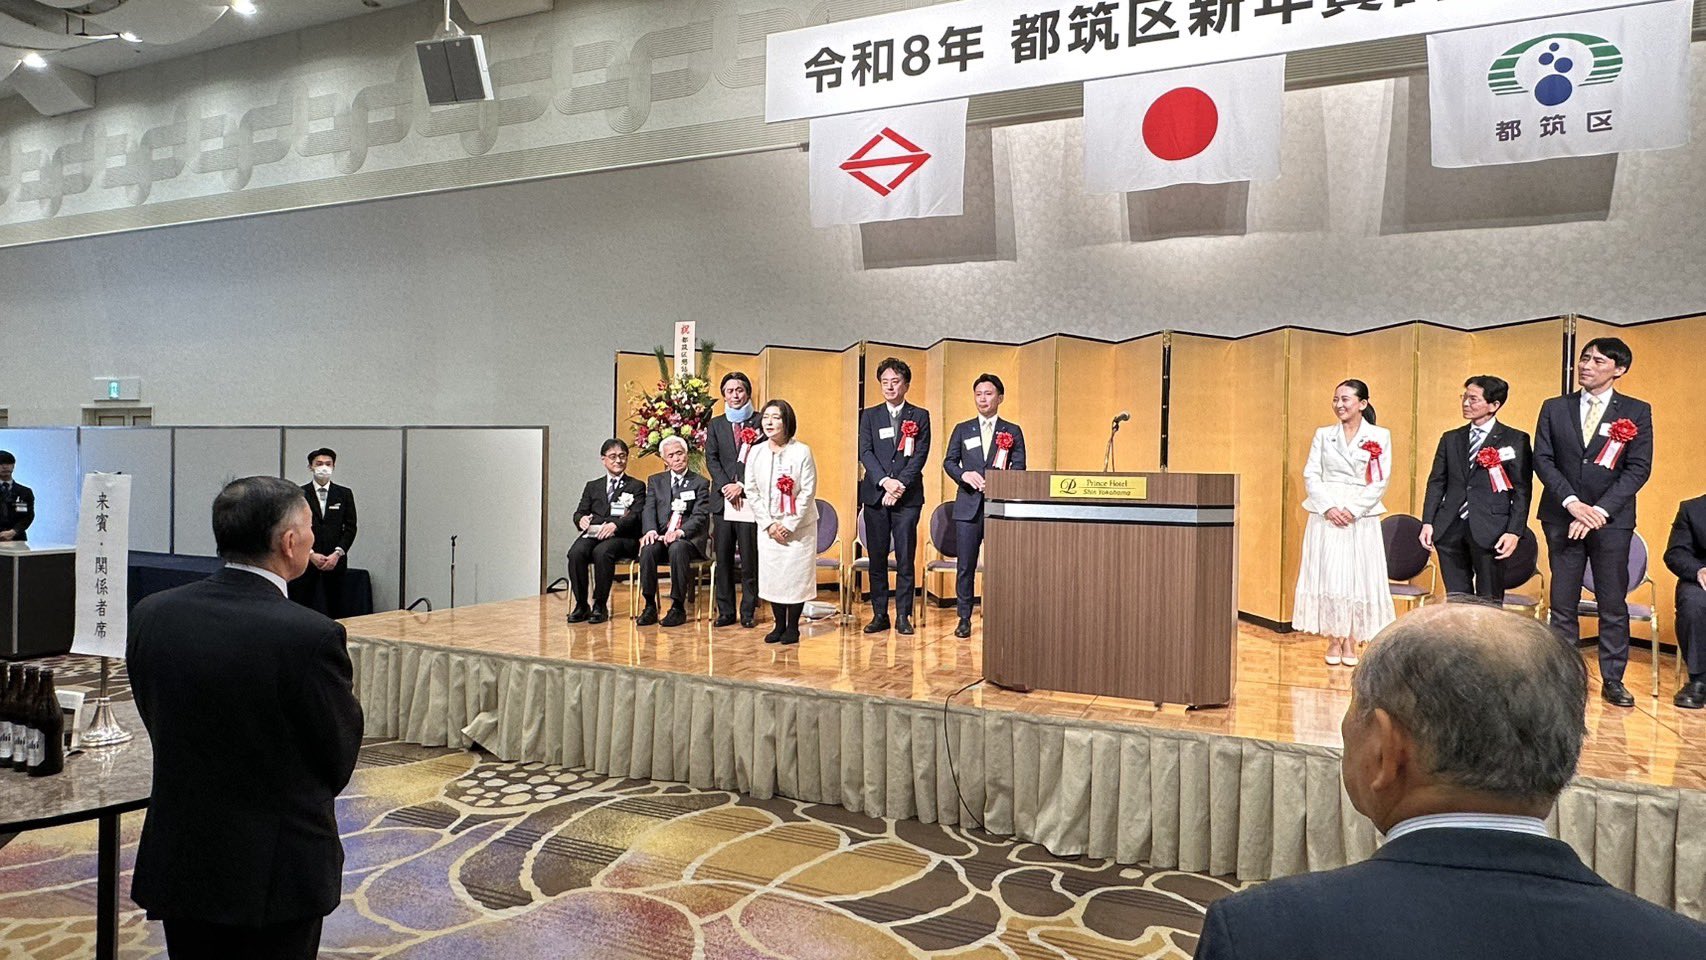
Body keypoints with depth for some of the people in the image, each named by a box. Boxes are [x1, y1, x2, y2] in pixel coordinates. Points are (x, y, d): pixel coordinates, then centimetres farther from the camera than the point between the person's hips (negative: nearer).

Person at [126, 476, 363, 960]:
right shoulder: (312, 635, -23)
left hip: (178, 863, 5)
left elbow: (159, 725, 5)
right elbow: (339, 761, -11)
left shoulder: (151, 614, -6)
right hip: (275, 873, -5)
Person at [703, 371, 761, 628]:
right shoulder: (715, 424, 14)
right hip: (723, 499, 3)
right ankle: (725, 611, 11)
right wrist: (725, 486, -8)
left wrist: (742, 486, -11)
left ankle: (749, 611, 7)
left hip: (750, 499, -3)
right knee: (723, 559, 5)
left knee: (749, 559, 0)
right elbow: (711, 459, 7)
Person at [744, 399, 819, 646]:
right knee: (771, 574, 5)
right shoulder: (755, 453, 1)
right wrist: (769, 525, -6)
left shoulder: (801, 452, -10)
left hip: (799, 525, -3)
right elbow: (752, 492, 2)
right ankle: (779, 625, 19)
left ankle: (793, 626, 13)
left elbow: (808, 492, -10)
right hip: (768, 526, 3)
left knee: (797, 573, 0)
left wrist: (789, 525, -13)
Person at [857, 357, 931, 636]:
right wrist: (885, 481, -14)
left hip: (908, 496, -2)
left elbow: (921, 455, -2)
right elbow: (865, 453, 0)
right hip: (874, 495, 2)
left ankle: (903, 615, 6)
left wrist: (900, 484, -14)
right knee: (877, 558, 4)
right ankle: (879, 614, 11)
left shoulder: (920, 416, 7)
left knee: (905, 559, -1)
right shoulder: (869, 416, 11)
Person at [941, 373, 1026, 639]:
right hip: (968, 505, 1)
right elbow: (949, 461, 8)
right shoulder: (962, 430, 14)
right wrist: (964, 475, -12)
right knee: (965, 566, 0)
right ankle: (964, 619, 8)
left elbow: (1019, 467, 2)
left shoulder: (1013, 432, 10)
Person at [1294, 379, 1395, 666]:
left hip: (1362, 518, -1)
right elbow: (1310, 475, 3)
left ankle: (1351, 641, 11)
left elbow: (1381, 481, -3)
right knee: (1328, 576, 0)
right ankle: (1333, 640, 9)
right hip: (1326, 517, 1)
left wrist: (1353, 510, -12)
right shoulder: (1323, 435, 8)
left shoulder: (1380, 436, 3)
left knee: (1358, 576, 1)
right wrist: (1329, 508, -11)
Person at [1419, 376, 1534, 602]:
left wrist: (1514, 532, -10)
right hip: (1450, 529, 4)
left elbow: (1522, 490, -2)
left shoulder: (1515, 441, 1)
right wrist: (1427, 522, 3)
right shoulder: (1450, 439, 13)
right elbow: (1436, 482, 12)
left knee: (1489, 602, 1)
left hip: (1489, 530, -4)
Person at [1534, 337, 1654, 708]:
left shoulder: (1636, 412, 3)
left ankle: (1613, 680, 14)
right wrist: (1572, 503, -13)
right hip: (1563, 518, 1)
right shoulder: (1554, 409, 7)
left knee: (1613, 605, 4)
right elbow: (1543, 460, 0)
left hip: (1612, 520, -1)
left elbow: (1639, 468, -4)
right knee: (1563, 604, 5)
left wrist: (1599, 510, -14)